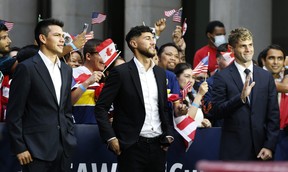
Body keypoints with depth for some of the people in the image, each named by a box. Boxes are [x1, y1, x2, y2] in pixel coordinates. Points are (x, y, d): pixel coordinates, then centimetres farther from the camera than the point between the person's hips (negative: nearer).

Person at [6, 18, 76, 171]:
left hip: (64, 148, 6)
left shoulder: (66, 70, 15)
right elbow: (14, 113, -8)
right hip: (37, 148, -6)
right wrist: (19, 148, -11)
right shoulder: (26, 68, -6)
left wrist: (70, 139, 13)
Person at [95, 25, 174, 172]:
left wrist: (168, 134, 9)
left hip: (157, 146, 5)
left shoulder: (160, 73, 14)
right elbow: (101, 108, -5)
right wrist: (110, 138, -12)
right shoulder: (120, 72, -4)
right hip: (132, 147, -5)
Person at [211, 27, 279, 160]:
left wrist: (269, 146, 0)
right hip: (234, 150, -3)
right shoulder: (222, 77, 0)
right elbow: (216, 111, -7)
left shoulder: (266, 77, 9)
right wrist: (241, 98, -21)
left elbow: (273, 115, 8)